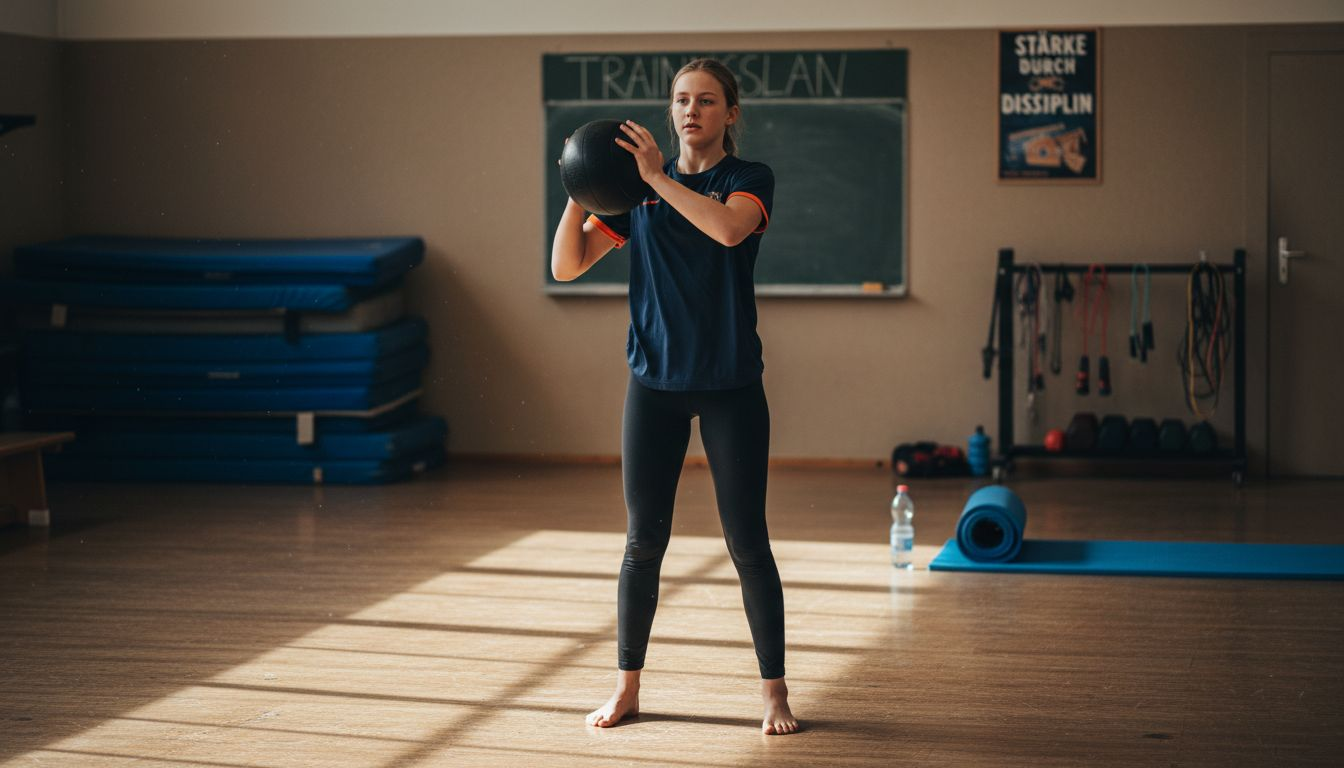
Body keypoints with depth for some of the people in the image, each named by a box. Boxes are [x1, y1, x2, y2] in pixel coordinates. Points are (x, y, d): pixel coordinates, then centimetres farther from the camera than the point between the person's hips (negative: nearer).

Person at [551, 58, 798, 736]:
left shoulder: (750, 178, 0)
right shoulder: (635, 186, 8)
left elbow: (729, 226, -25)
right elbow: (566, 265, 3)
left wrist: (658, 178, -23)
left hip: (730, 383, -2)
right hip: (655, 381, 3)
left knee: (747, 539, -1)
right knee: (644, 539, 5)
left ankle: (774, 691, 10)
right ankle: (627, 687, 17)